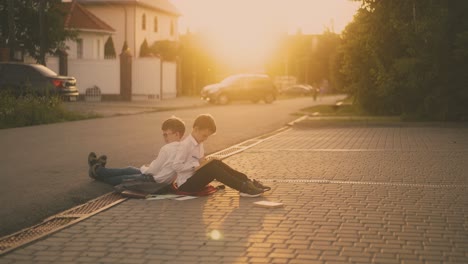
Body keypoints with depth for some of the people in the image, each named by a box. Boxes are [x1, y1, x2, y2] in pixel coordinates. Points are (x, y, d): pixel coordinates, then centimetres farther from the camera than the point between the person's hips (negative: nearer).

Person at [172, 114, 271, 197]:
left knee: (217, 163, -11)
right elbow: (176, 166, -25)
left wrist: (202, 162, -1)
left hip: (195, 180, 9)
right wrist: (196, 165, -22)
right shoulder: (185, 145, -17)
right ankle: (243, 188, -32)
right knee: (211, 168, -28)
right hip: (185, 185, -9)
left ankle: (247, 182, -16)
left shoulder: (199, 143, 12)